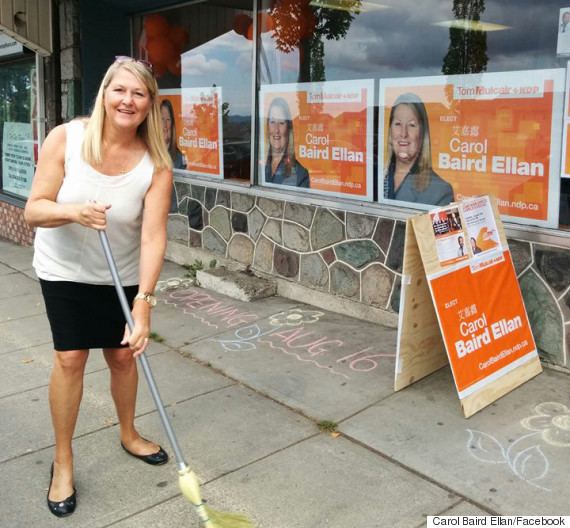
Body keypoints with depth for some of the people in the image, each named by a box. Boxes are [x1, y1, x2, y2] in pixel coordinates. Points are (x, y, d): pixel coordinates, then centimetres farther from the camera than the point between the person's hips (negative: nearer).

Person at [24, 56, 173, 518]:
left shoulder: (156, 164, -20)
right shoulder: (65, 139, -19)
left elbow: (153, 237, -26)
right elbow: (34, 210, -17)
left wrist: (144, 303, -35)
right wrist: (72, 211, -39)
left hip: (123, 276, 1)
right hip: (65, 270, -1)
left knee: (124, 354, 11)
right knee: (70, 358, -4)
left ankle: (129, 434, 37)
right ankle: (63, 462, 15)